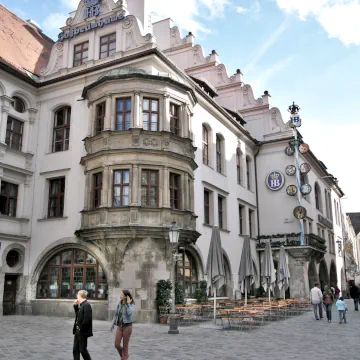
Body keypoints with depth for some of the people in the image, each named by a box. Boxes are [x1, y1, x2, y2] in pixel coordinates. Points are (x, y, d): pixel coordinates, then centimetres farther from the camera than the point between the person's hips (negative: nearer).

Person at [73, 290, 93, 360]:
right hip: (77, 331, 9)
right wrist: (75, 305, 10)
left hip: (83, 332, -9)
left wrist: (81, 328, -14)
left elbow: (87, 319, -25)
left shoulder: (86, 305, -19)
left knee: (82, 349, 3)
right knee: (75, 349, 11)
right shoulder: (81, 305, 9)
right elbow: (78, 314, 22)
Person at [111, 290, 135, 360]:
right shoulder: (119, 303, 4)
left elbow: (129, 313, -32)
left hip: (127, 326, -5)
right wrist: (112, 325, 11)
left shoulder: (132, 305, -11)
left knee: (125, 345, 2)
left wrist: (128, 303, -23)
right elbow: (116, 314, 11)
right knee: (117, 345, 1)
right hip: (119, 326, 5)